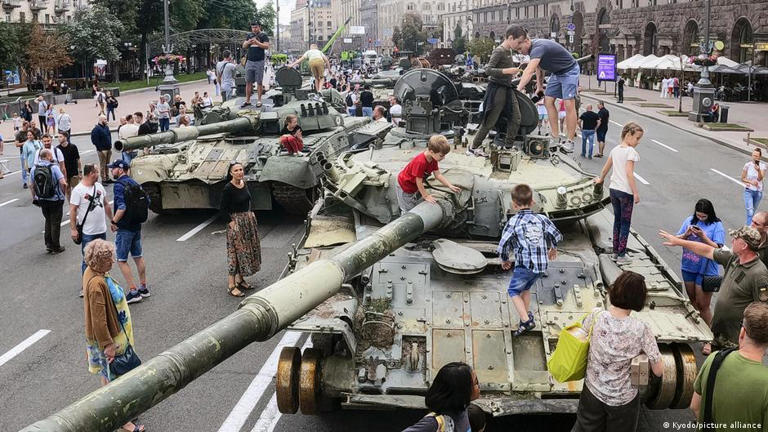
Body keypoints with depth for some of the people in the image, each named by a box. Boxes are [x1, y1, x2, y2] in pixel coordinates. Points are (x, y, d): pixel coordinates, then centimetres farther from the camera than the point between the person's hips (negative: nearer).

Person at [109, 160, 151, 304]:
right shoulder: (135, 183, 10)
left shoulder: (119, 185, -16)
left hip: (125, 228, -8)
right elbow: (147, 201, 13)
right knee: (138, 257, 17)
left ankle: (133, 292, -2)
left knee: (122, 261, -1)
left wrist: (113, 222, -14)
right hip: (137, 226, 8)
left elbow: (121, 207, -25)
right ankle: (143, 288, 24)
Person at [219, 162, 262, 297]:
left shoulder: (244, 184, 3)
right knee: (236, 252, -5)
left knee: (247, 250, 14)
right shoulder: (228, 188, -18)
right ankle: (231, 285, 1)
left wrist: (250, 214, 9)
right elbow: (222, 208, -14)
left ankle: (240, 279, 27)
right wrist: (231, 221, -17)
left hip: (249, 220, 8)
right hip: (236, 222, -8)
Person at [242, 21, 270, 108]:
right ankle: (247, 100, 6)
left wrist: (257, 42, -20)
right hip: (250, 61, 4)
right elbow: (244, 46, 14)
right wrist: (248, 42, -7)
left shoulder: (263, 35, 2)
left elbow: (266, 46, -9)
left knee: (259, 82, -1)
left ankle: (259, 100, 4)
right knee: (248, 82, 3)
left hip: (259, 62, -4)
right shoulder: (249, 35, 16)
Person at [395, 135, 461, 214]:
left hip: (415, 185, 9)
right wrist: (426, 196, -20)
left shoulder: (433, 159, -11)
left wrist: (450, 186, -9)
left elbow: (438, 175, -3)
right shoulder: (420, 162, -39)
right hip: (405, 184, -9)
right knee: (409, 209, 0)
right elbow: (419, 182, -30)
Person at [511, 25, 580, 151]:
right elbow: (539, 67, 13)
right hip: (556, 73, 9)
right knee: (548, 101, 1)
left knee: (569, 104, -14)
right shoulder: (532, 48, -4)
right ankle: (555, 137, 3)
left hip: (569, 71, -9)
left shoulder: (538, 47, -35)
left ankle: (570, 141, -10)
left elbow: (529, 71, -47)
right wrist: (540, 86, 13)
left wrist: (518, 90, -52)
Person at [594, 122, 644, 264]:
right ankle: (621, 255, 5)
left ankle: (615, 252, 22)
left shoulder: (615, 150, 7)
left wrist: (600, 179, 35)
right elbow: (629, 173, -22)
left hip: (613, 189, 7)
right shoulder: (631, 151, -15)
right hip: (626, 191, -7)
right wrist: (636, 193, -19)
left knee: (617, 221, 16)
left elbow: (605, 168, 17)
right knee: (625, 223, 2)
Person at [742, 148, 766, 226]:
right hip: (749, 191, -2)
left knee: (753, 211, 16)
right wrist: (751, 182, -16)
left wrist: (758, 170, -33)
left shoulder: (762, 166, -5)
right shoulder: (748, 165, -8)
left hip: (758, 191, 2)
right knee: (750, 211, -13)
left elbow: (760, 178, -16)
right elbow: (743, 178, -1)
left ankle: (748, 225, 32)